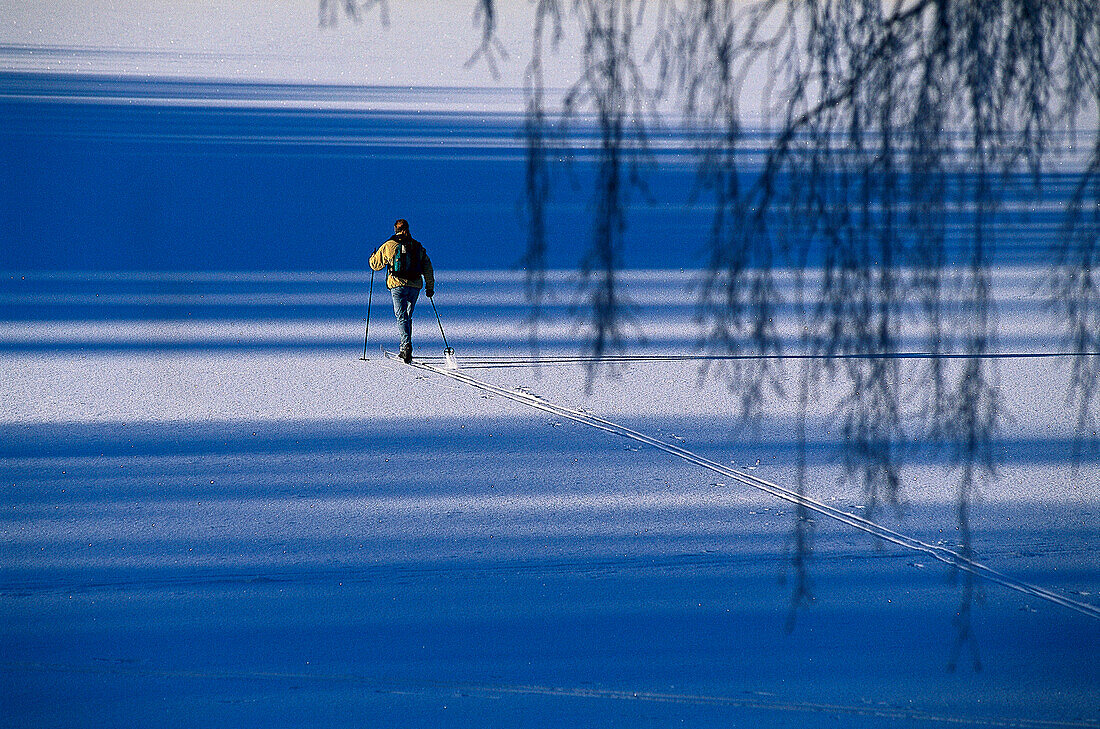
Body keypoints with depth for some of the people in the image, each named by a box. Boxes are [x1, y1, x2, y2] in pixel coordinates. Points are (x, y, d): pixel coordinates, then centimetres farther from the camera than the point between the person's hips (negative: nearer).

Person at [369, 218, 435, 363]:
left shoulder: (388, 246, 1)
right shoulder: (417, 246, 10)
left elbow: (376, 264, 10)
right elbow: (427, 267, 11)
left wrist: (373, 256, 33)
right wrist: (430, 287, 18)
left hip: (398, 285, -3)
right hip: (415, 286, 3)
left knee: (402, 317, -6)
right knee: (408, 317, 17)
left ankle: (406, 344, -29)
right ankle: (405, 350, 19)